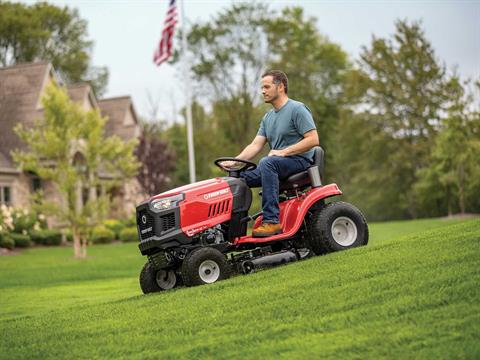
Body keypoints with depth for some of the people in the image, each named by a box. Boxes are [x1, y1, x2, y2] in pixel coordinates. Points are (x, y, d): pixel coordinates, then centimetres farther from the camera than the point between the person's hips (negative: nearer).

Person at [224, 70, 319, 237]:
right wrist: (234, 161, -7)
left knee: (266, 163, -35)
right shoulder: (268, 117, 18)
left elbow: (313, 139, -15)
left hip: (299, 160, -8)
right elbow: (255, 145, 10)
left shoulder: (297, 109, -6)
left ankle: (271, 220, -39)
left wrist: (283, 151, -19)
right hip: (277, 164, 8)